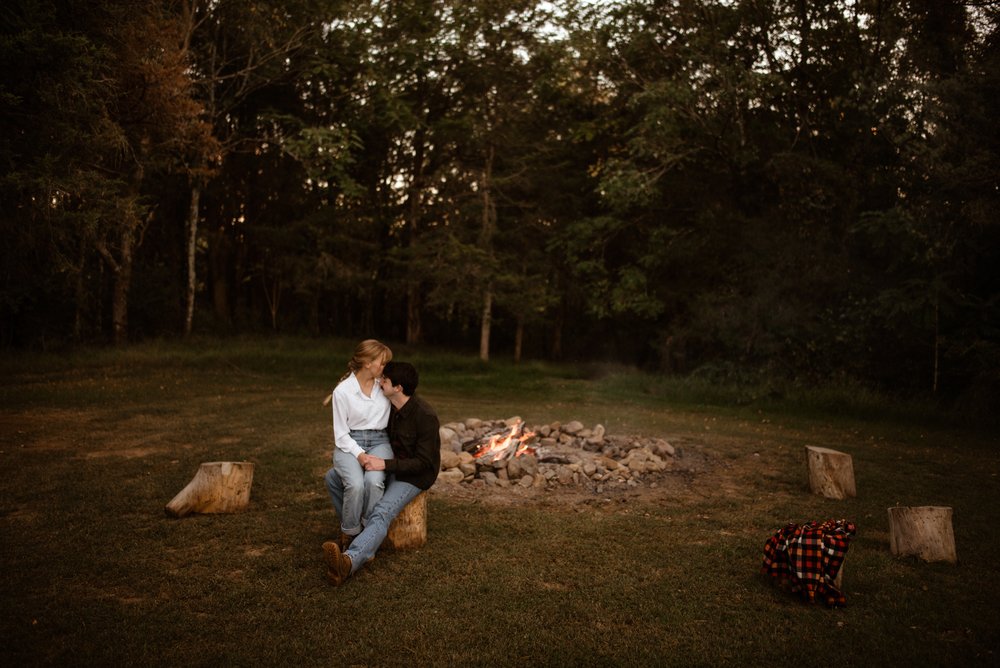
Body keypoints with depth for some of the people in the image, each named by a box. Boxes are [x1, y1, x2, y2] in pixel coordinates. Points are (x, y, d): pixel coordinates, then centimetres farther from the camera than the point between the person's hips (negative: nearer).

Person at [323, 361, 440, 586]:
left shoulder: (425, 416, -24)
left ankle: (349, 561, -58)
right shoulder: (389, 407, -1)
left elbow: (423, 462, -25)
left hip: (415, 476, -8)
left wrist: (385, 464, -31)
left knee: (381, 514, -35)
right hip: (390, 467, 8)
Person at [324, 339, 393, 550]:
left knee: (374, 481, -32)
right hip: (349, 444, -2)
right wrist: (360, 455, -20)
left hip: (379, 442, 2)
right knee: (356, 484, -32)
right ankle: (349, 534, -9)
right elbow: (341, 434, -5)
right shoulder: (343, 391, -6)